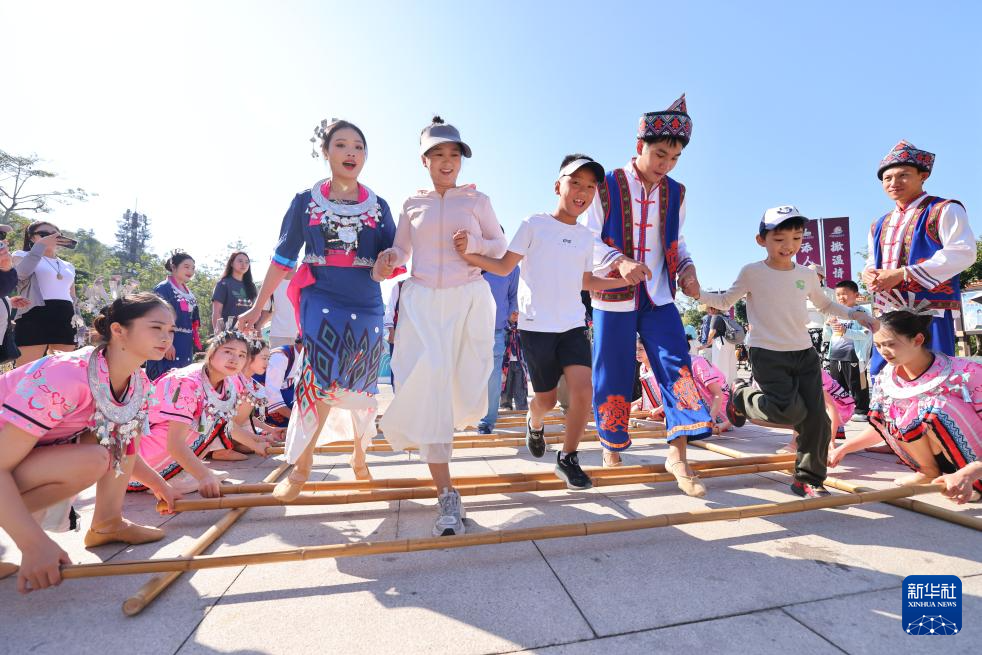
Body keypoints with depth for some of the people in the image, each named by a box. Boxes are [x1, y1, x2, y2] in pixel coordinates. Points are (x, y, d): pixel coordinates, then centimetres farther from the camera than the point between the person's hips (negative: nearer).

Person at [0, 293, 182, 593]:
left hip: (42, 451, 8)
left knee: (126, 428, -10)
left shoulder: (138, 383, -8)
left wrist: (159, 486, 12)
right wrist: (35, 544, -38)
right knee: (92, 460, -30)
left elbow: (125, 448, 9)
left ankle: (107, 523, 1)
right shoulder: (66, 375, -33)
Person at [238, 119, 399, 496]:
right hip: (321, 302, -1)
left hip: (366, 307, 2)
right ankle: (301, 466, 2)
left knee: (360, 386, 8)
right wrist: (258, 307, 7)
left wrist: (387, 265, -19)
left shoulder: (378, 206, 7)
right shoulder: (306, 201, 5)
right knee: (323, 377, -17)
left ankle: (359, 451, 33)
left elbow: (393, 256, 6)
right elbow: (282, 259, 7)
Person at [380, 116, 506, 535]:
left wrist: (474, 243, -9)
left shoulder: (476, 199, 8)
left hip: (468, 299, 0)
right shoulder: (412, 204, 11)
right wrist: (386, 259, -6)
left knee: (465, 387, 2)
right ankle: (447, 496, -7)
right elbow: (400, 252, 17)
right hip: (421, 300, 0)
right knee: (427, 384, -14)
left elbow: (500, 247, 11)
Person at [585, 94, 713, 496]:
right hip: (614, 298, -4)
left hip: (659, 296, 4)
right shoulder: (606, 187, -6)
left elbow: (676, 241, 19)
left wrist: (687, 268, -1)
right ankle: (612, 448, 23)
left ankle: (678, 455, 2)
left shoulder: (675, 194, 9)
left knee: (676, 364, -6)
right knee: (614, 375, 4)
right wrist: (619, 262, -28)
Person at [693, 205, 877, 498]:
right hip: (767, 353, -5)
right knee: (791, 411, -18)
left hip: (804, 353, 5)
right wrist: (698, 293, -13)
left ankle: (808, 479, 17)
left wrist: (853, 313, 11)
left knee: (816, 417, 1)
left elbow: (825, 304, 27)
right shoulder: (752, 272, -3)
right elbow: (725, 302, 5)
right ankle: (741, 396, 11)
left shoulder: (807, 275, 9)